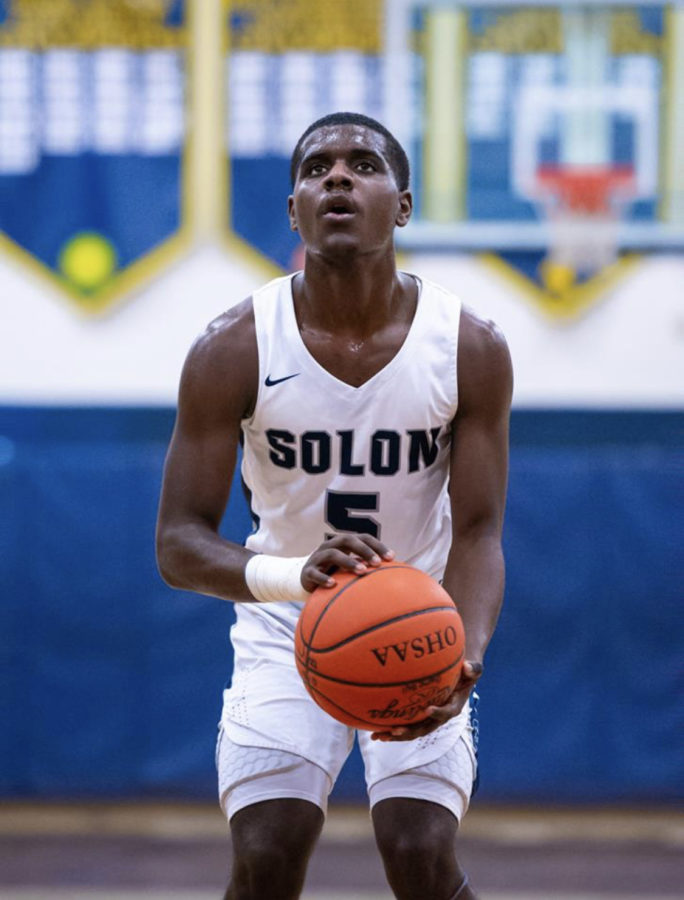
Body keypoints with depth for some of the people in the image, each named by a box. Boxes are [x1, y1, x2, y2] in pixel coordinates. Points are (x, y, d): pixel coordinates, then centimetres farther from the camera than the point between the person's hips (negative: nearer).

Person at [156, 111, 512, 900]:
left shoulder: (471, 349, -14)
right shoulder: (233, 351, -17)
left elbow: (477, 531, -12)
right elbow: (178, 544, -18)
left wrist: (466, 656, -34)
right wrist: (295, 575, -40)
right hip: (286, 630, 0)